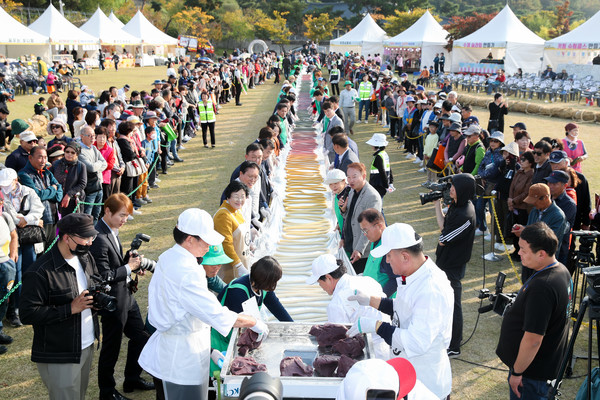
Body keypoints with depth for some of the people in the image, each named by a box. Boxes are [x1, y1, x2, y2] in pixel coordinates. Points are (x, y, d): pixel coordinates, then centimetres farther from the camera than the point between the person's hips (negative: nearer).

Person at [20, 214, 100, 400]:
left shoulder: (86, 257, 3)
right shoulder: (40, 272, -22)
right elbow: (28, 314, -22)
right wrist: (71, 308, -25)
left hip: (87, 347, 7)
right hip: (59, 359, -7)